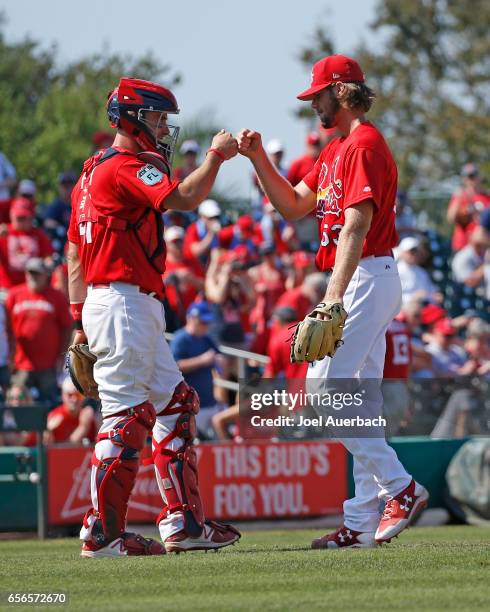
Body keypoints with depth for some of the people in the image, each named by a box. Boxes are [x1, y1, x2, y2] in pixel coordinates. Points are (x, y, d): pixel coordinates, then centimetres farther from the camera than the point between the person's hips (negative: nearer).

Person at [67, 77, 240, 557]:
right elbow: (183, 199, -26)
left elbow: (74, 253, 20)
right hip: (122, 304, -11)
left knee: (174, 405, 12)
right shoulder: (126, 167, -10)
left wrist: (79, 322, 20)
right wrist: (216, 156, -11)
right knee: (126, 415, -10)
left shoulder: (94, 172, 20)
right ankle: (102, 533, -9)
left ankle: (183, 522, 11)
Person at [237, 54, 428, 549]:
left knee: (324, 391, -14)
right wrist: (258, 159, 10)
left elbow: (356, 226, -22)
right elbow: (293, 206, 22)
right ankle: (363, 522, 8)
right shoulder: (336, 149, 19)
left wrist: (334, 296, -30)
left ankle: (399, 487, -13)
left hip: (366, 279, -10)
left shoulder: (365, 144, -13)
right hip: (359, 282, 10)